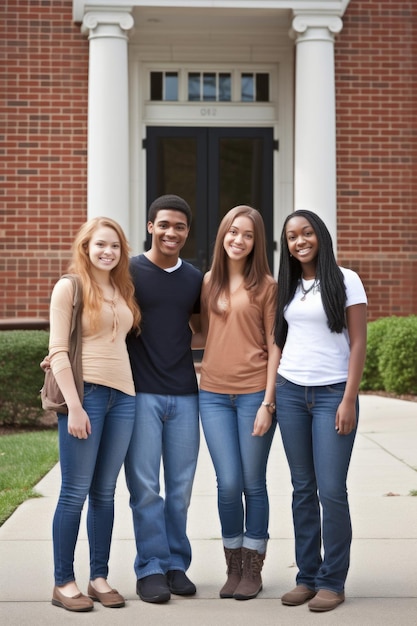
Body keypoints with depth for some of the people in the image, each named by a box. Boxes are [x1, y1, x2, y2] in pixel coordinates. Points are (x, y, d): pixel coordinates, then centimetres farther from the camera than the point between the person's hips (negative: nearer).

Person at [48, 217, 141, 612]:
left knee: (104, 493, 10)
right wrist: (74, 406, -15)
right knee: (75, 493, -2)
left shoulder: (123, 289, 15)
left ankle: (99, 577, 18)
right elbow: (57, 351, -8)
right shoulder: (69, 287, -3)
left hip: (123, 396, 6)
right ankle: (63, 583, 7)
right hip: (86, 394, -5)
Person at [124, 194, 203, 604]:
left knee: (180, 487, 8)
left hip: (184, 394, 4)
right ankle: (151, 569, 9)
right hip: (141, 393, -3)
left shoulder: (195, 279, 11)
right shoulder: (128, 272, -1)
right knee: (145, 487, -2)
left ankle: (176, 565, 20)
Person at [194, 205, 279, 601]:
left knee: (253, 484, 4)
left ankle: (252, 570, 17)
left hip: (254, 393, -3)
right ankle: (233, 569, 16)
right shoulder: (209, 282, 11)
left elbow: (274, 347, -3)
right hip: (214, 393, 3)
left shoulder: (266, 286, -1)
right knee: (228, 484, 0)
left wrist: (268, 402, -9)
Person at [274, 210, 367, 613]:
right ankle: (306, 577, 15)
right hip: (290, 393, 4)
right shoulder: (285, 287, 12)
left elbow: (358, 343, -4)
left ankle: (332, 581, 6)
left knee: (331, 490, -6)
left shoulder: (345, 281, -1)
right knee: (303, 489, 7)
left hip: (332, 394, -4)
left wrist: (349, 400, -11)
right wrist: (272, 392, 6)